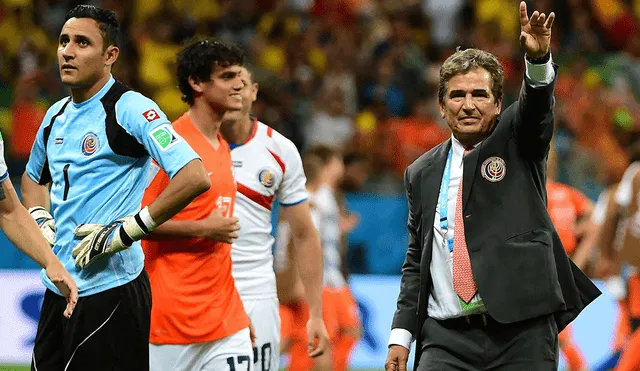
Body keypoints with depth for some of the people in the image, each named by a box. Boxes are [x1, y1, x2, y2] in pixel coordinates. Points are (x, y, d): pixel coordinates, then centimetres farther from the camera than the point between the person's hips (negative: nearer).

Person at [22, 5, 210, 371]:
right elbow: (34, 177, 34)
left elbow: (195, 178, -21)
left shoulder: (131, 109, -10)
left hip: (111, 289, -7)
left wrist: (127, 231, -19)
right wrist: (42, 221, 13)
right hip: (59, 287, 7)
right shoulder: (57, 115, 13)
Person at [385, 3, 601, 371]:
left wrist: (539, 58, -36)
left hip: (522, 334, -2)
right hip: (446, 338, 2)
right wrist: (401, 335, 9)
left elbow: (537, 104, -15)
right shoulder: (422, 174, 14)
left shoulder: (518, 142, 7)